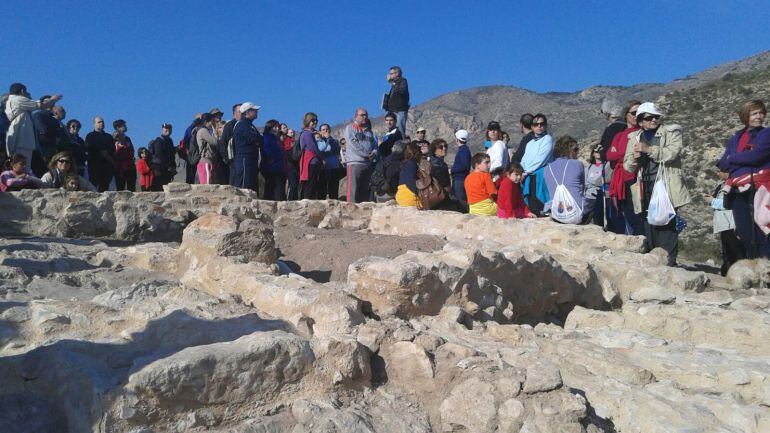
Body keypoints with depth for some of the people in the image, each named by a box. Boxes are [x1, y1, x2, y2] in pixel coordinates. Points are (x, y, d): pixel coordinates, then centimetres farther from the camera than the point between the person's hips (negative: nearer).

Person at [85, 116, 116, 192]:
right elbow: (88, 149, -1)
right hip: (95, 164, -3)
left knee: (106, 185, -6)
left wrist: (107, 152, -9)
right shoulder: (90, 136, 13)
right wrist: (101, 153, -9)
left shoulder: (109, 137, 23)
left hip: (107, 165, 3)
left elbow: (113, 149, 10)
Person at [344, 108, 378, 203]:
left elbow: (375, 145, 16)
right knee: (353, 190, -11)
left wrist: (374, 153, -7)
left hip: (369, 163, 6)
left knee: (365, 190, 6)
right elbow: (354, 144, -7)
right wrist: (367, 154, -11)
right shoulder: (350, 128, 6)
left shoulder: (369, 131, 24)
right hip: (355, 163, -6)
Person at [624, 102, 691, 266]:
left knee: (666, 227, -9)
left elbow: (671, 153, -9)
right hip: (645, 190, 4)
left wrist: (648, 149, -13)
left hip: (665, 188, -3)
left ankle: (669, 263, -6)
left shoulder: (671, 132, 9)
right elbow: (628, 167, 15)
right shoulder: (634, 137, 18)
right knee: (649, 228, 4)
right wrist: (634, 157, -6)